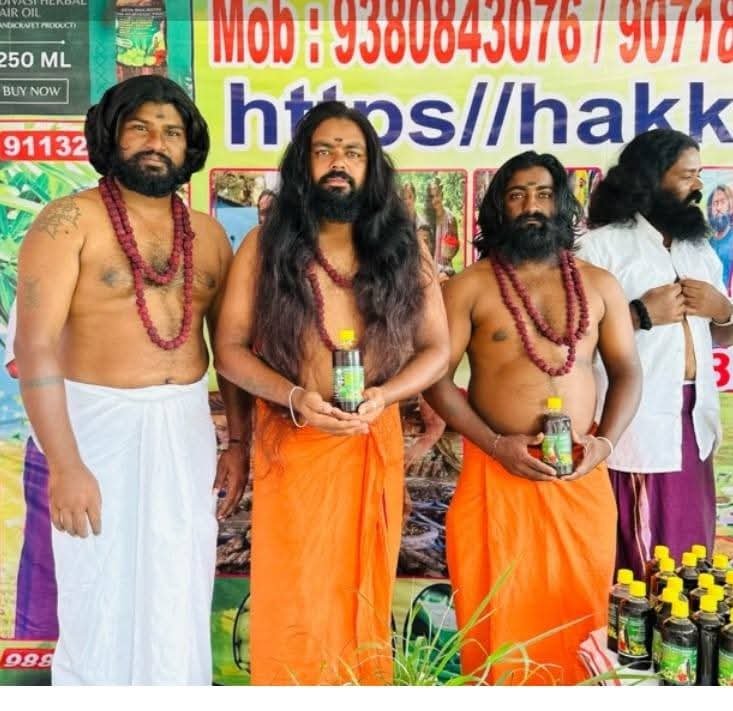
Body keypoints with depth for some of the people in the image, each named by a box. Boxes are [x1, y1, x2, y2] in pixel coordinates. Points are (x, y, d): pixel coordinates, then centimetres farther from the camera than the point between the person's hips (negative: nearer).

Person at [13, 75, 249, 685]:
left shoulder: (208, 234, 7)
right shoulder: (69, 221, -8)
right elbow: (35, 346, -15)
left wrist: (238, 442, 5)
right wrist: (64, 465, -21)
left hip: (187, 428, 4)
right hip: (98, 425, -4)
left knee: (180, 602, 14)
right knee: (100, 605, 7)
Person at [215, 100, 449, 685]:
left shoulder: (403, 251, 5)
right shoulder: (265, 246, 0)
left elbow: (437, 348, 4)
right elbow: (230, 348, -2)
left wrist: (383, 395, -14)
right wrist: (293, 396, -18)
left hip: (374, 444, 2)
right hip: (290, 445, -1)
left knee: (363, 592, 13)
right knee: (295, 602, 5)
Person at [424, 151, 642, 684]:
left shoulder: (599, 285, 9)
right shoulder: (469, 287, 0)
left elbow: (627, 371, 10)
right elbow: (437, 377, -4)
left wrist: (606, 441, -7)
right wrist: (496, 444, -14)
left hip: (583, 476, 3)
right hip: (498, 474, -2)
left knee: (578, 611, 12)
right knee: (500, 619, 5)